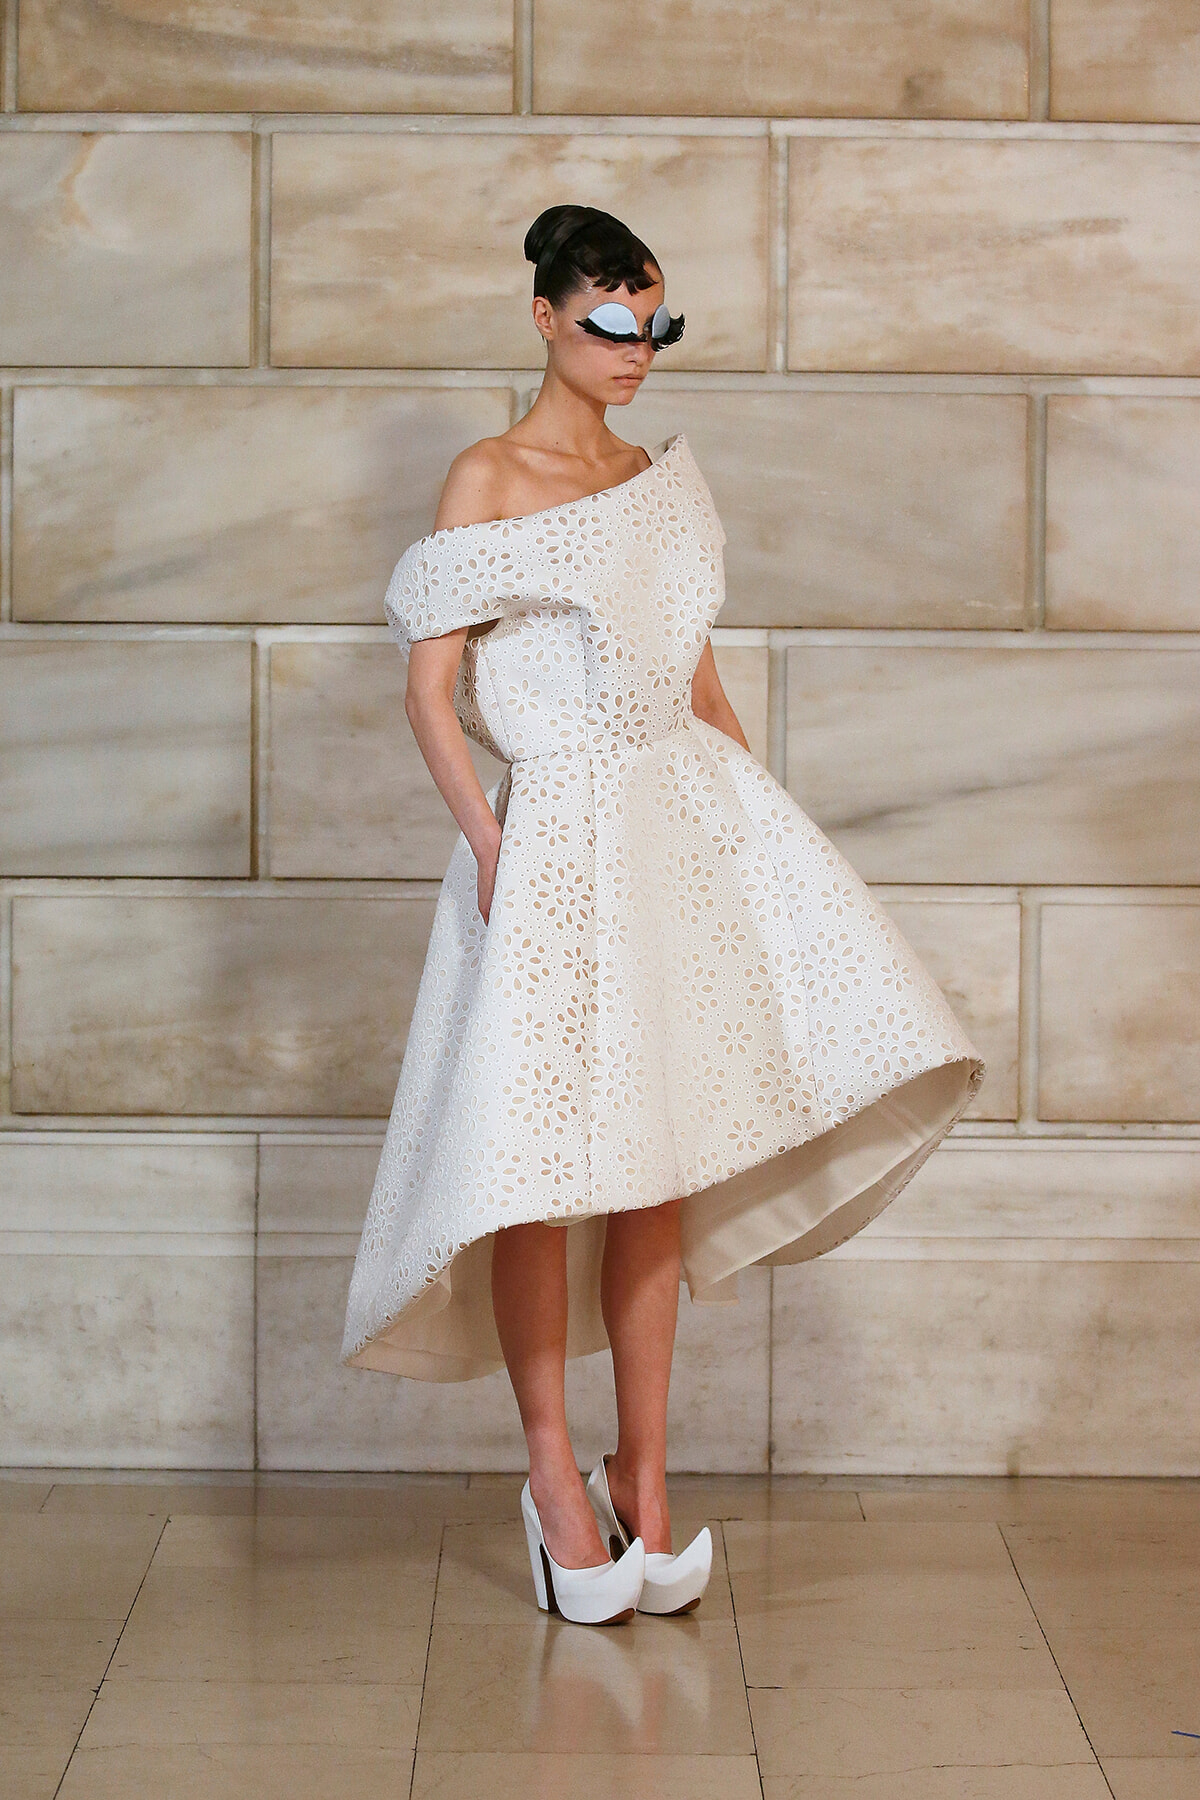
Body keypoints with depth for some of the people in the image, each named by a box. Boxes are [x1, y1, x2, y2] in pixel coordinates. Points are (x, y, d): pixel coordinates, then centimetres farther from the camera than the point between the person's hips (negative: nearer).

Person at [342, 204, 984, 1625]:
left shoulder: (663, 482, 15)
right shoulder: (487, 480, -1)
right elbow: (430, 685, -6)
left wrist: (762, 816, 13)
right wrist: (483, 832, -19)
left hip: (685, 825, 5)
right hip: (554, 829, -5)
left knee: (661, 1158, 4)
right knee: (545, 1156, -5)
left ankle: (643, 1475, 12)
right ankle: (554, 1469, 9)